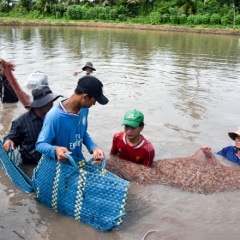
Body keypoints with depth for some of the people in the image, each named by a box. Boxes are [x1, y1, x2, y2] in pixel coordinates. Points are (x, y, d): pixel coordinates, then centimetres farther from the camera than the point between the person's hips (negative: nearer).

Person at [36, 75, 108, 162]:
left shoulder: (84, 109, -7)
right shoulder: (54, 116, -27)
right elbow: (40, 144, -19)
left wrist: (93, 147, -8)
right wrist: (55, 150, -39)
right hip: (59, 166, -5)